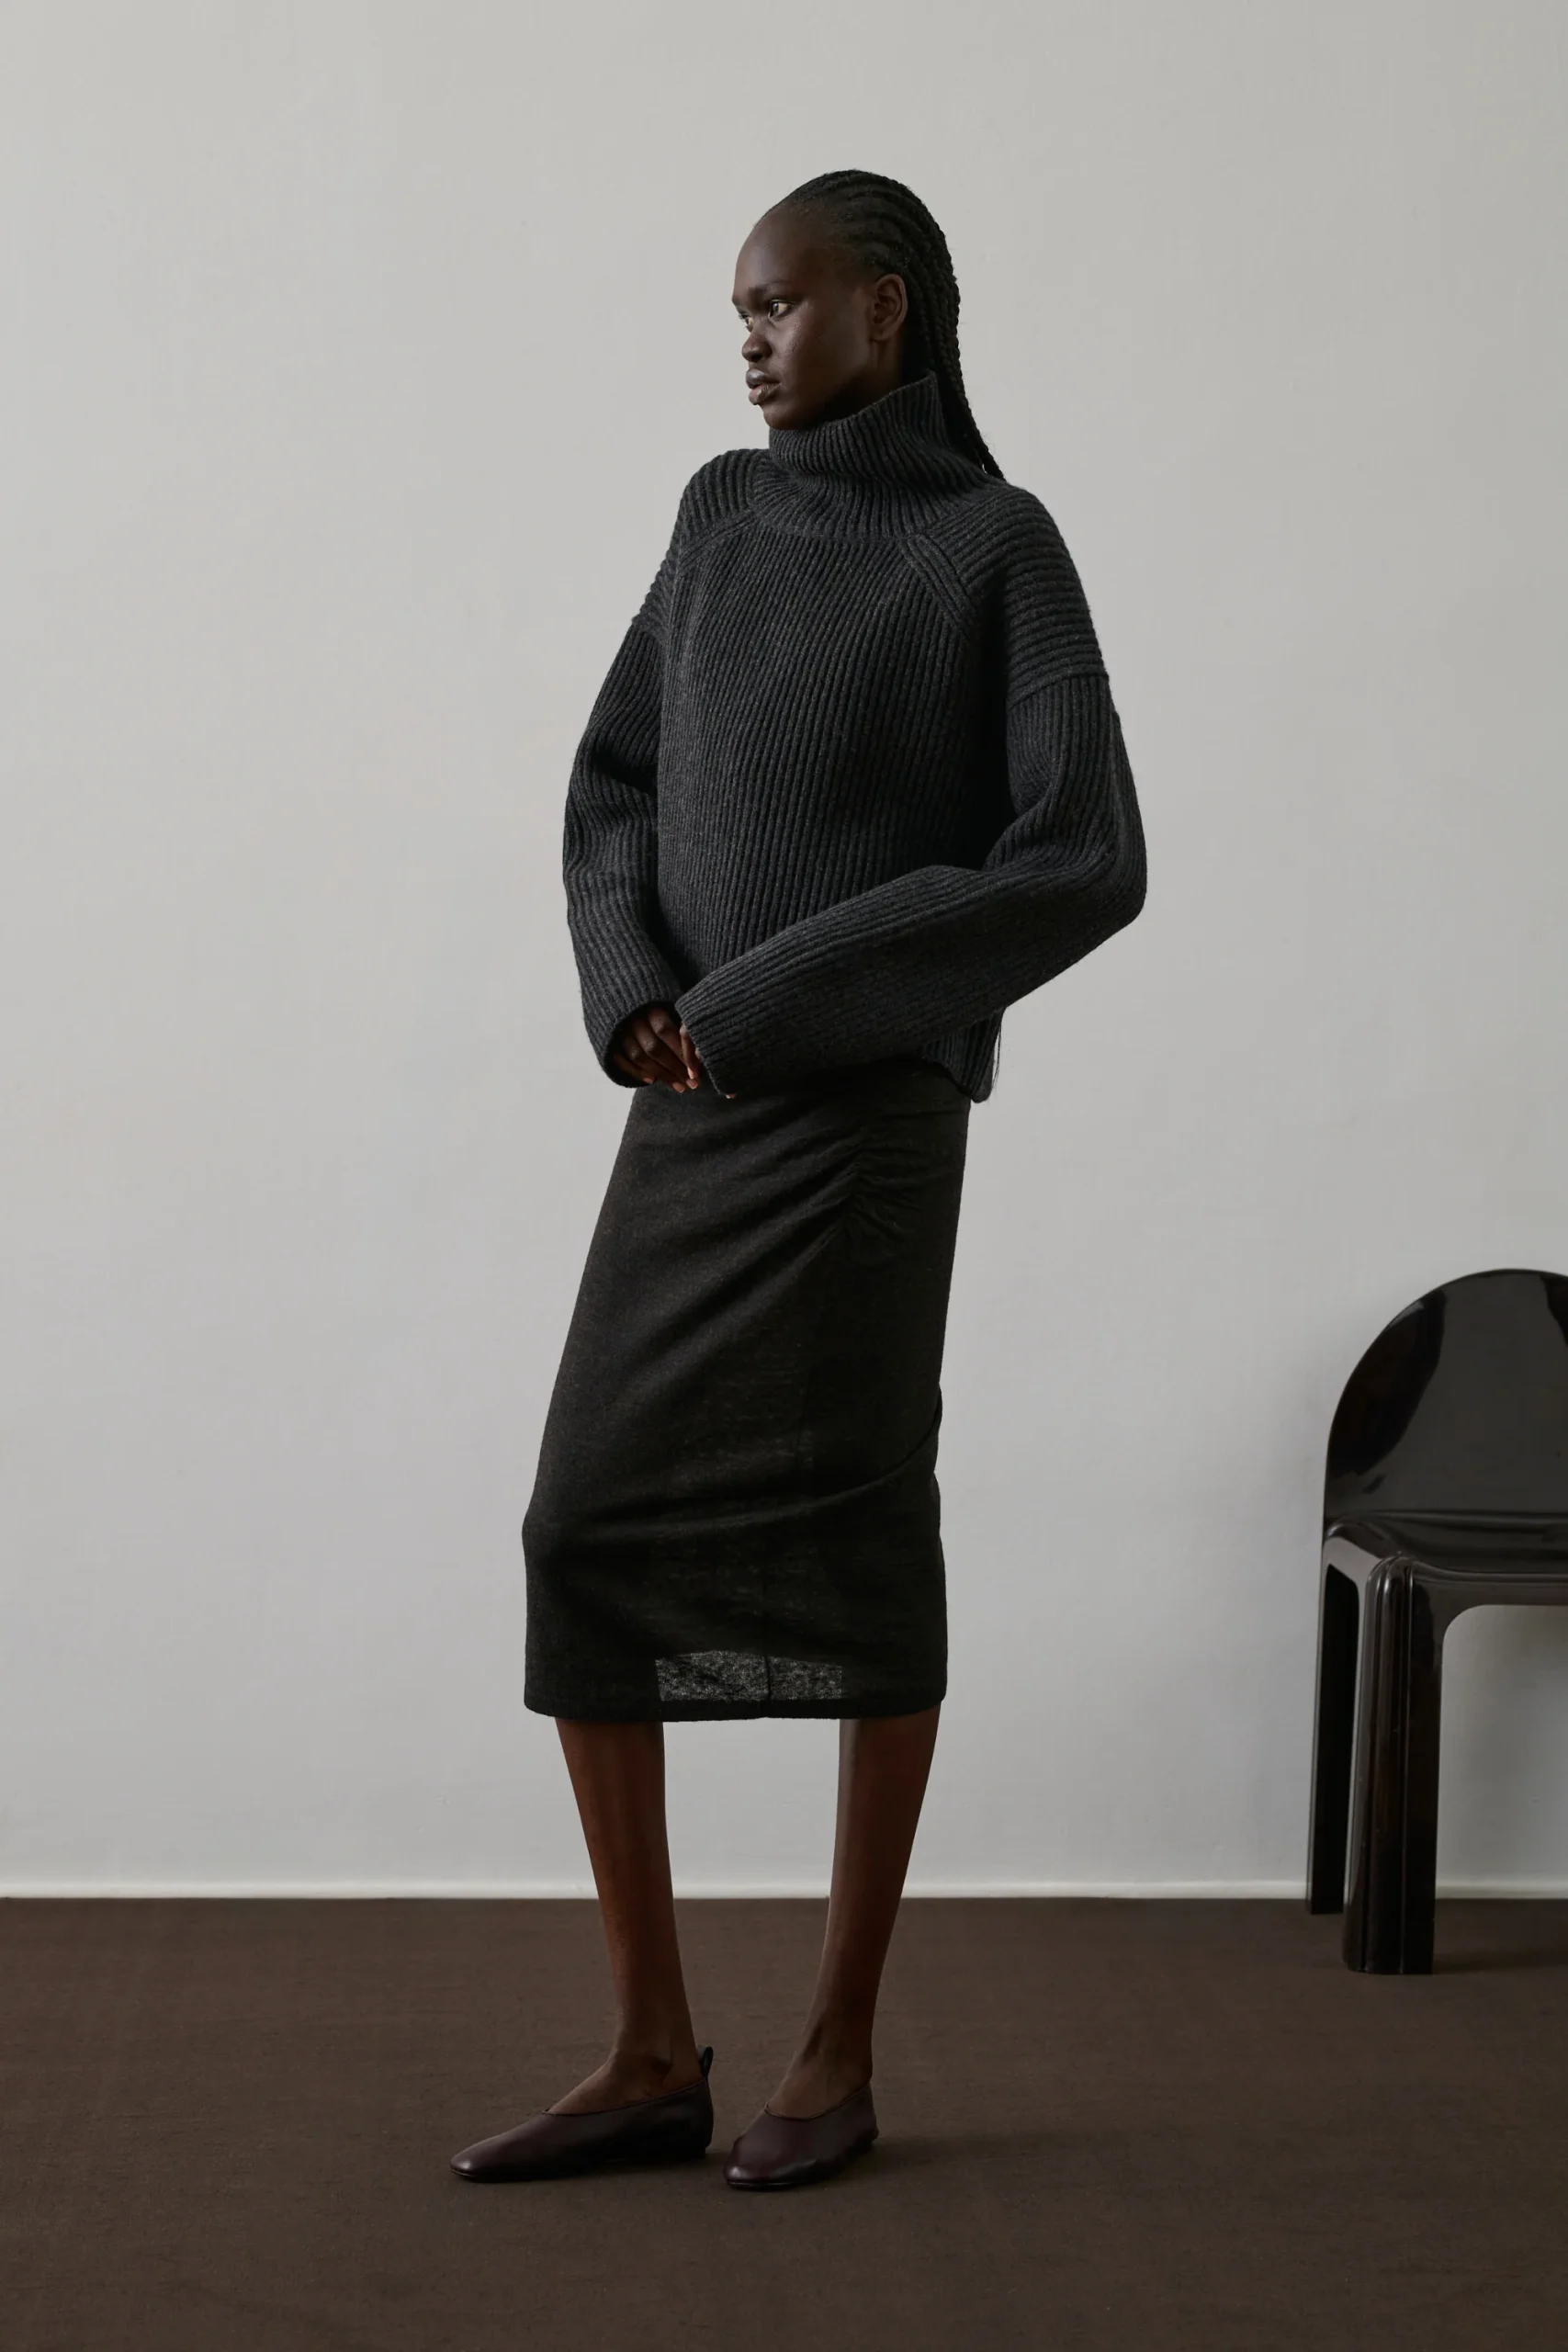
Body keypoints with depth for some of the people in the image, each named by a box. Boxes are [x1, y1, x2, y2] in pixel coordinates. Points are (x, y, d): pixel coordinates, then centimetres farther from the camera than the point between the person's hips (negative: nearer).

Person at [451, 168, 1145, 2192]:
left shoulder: (1000, 547, -3)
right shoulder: (723, 513, 15)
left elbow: (1084, 866, -11)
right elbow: (614, 784, 17)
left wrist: (786, 997, -14)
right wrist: (631, 991, -4)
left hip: (865, 1115, -6)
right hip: (688, 1118, 6)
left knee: (858, 1558, -1)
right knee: (589, 1543, -1)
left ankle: (837, 2053, 13)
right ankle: (651, 2056, 7)